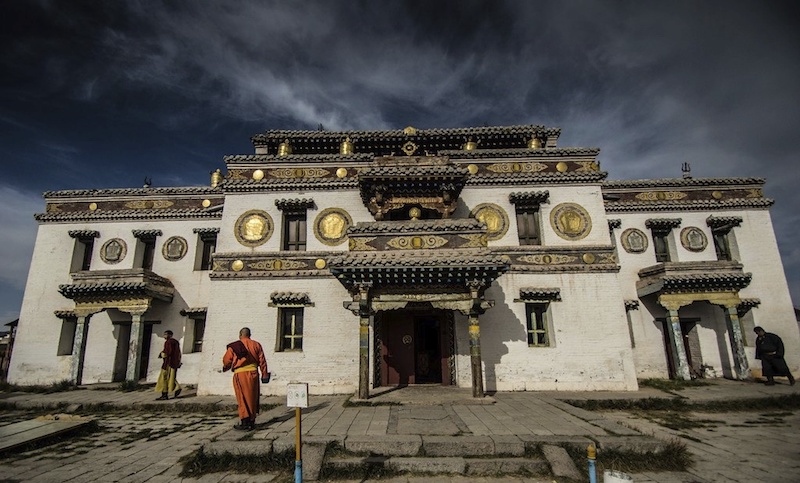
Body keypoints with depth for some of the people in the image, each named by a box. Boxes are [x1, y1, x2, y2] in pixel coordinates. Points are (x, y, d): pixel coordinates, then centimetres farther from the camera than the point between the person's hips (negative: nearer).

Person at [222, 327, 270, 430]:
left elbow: (226, 361, 3)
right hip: (253, 373, 3)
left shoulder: (233, 346, -1)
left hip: (240, 374, -3)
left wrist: (225, 368, 27)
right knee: (253, 398, 12)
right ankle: (252, 422, 18)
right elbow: (262, 361, 6)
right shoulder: (256, 345, 6)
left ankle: (245, 422, 2)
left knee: (242, 399, 5)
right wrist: (264, 374, 14)